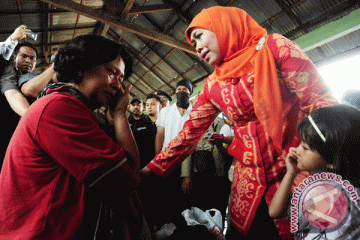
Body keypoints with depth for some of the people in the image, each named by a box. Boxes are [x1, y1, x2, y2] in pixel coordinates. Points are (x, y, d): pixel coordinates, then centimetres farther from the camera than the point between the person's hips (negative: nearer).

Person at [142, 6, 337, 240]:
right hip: (249, 179, 4)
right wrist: (150, 170, 1)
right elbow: (190, 133, 5)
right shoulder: (213, 85, 6)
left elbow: (320, 102, -11)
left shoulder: (274, 48, -7)